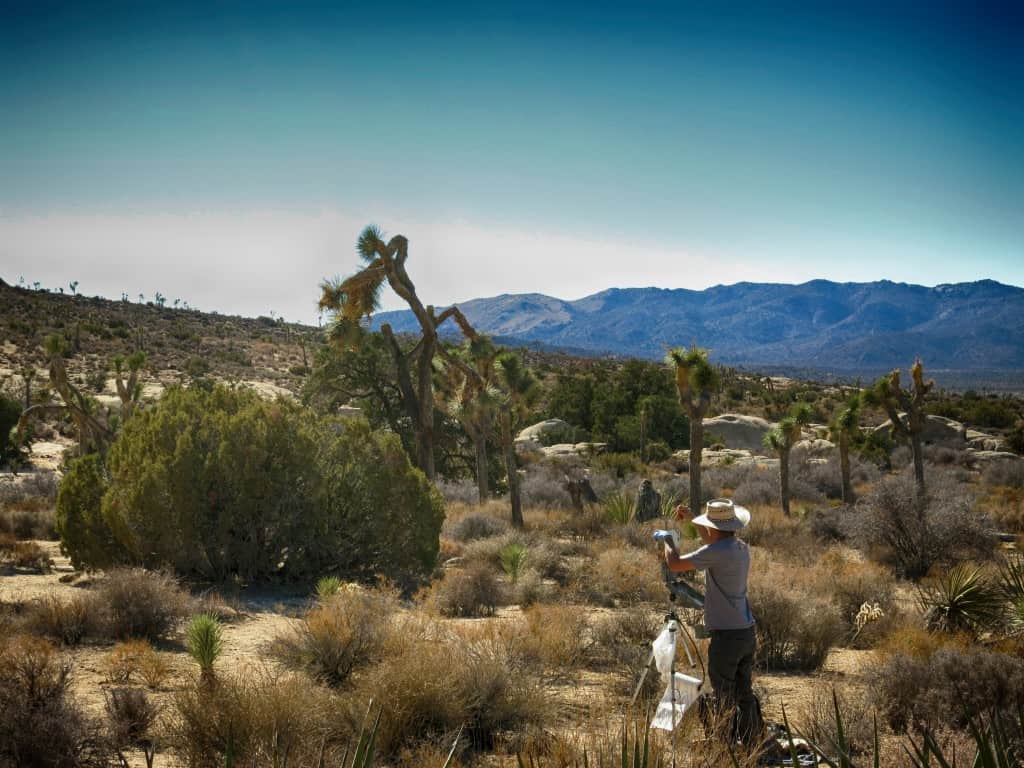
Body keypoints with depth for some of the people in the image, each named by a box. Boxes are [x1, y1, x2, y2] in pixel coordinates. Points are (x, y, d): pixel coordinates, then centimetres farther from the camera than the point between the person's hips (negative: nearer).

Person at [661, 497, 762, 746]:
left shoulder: (717, 552, -18)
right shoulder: (742, 548, 8)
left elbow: (674, 564, -17)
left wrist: (667, 540, 2)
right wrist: (691, 518, 27)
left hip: (726, 635, -8)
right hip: (748, 632, 8)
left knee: (724, 698, 1)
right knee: (745, 694, 13)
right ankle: (752, 745, 18)